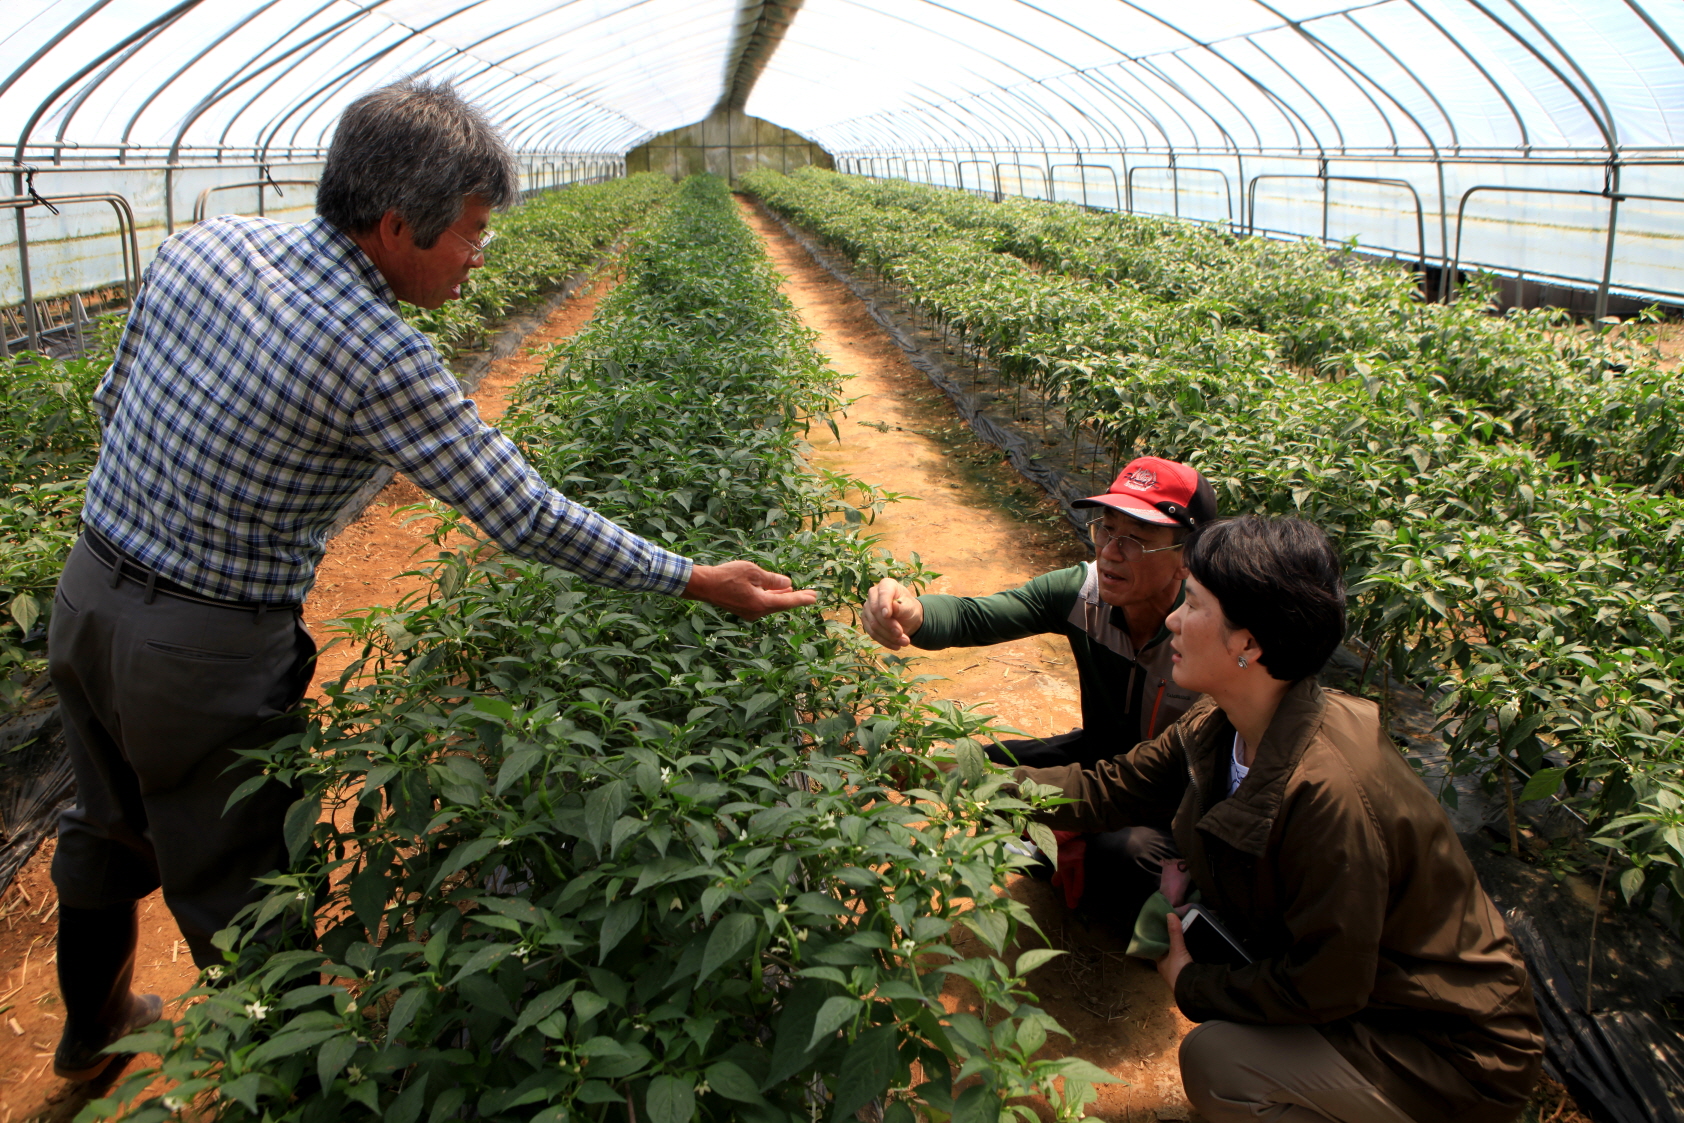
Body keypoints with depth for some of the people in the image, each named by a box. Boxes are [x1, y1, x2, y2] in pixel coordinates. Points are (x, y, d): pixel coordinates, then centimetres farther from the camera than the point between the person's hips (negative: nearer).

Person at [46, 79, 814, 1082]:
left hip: (87, 594, 8)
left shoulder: (202, 247, -5)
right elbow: (525, 518, -23)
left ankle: (94, 1027, 53)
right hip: (206, 657, -8)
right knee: (233, 881, 13)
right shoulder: (378, 360, -27)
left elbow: (115, 399, 8)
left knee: (111, 831, 28)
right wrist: (699, 581, -14)